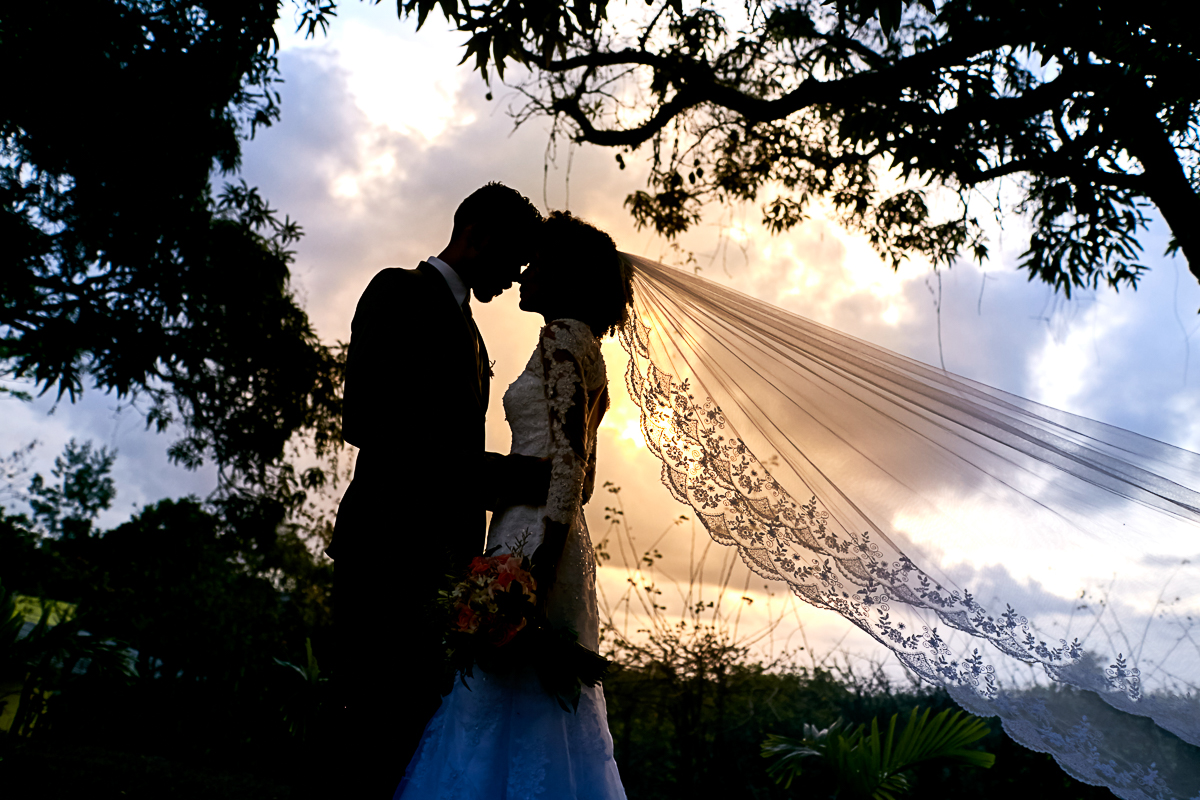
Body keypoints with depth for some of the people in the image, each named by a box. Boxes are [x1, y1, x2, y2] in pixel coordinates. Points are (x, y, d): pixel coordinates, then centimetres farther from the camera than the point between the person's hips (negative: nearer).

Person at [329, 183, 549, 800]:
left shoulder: (468, 330, 24)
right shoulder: (401, 292, 0)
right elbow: (365, 422, -13)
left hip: (443, 560, 8)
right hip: (388, 549, -8)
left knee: (419, 730, 6)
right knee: (375, 732, -5)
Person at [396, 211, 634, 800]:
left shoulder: (562, 337, -8)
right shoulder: (586, 352, 20)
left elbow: (566, 460, -19)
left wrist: (537, 568, -24)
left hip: (533, 539, -10)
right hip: (564, 547, 10)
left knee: (503, 707, -4)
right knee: (549, 709, 14)